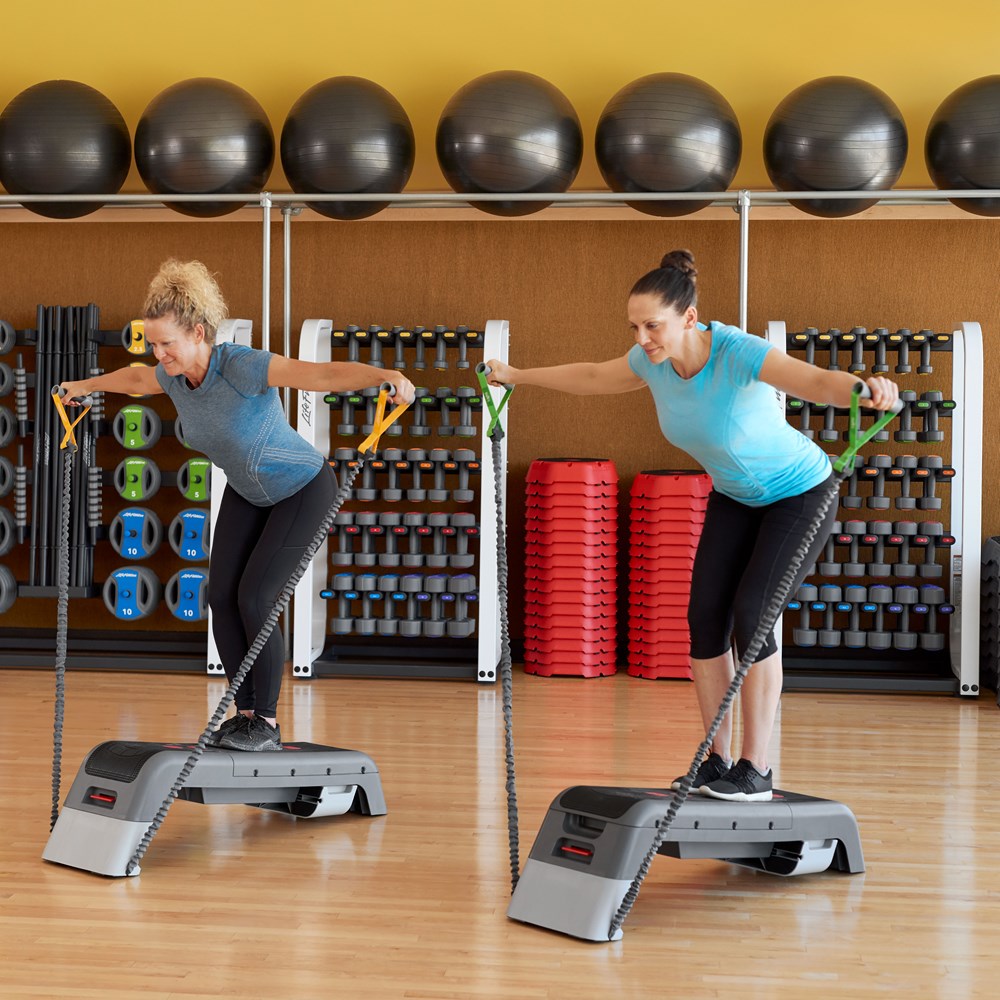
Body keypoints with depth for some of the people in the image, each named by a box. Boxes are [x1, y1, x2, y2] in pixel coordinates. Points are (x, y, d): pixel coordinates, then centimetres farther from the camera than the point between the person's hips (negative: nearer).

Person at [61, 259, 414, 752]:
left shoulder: (242, 365, -35)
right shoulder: (174, 376, -13)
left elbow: (323, 374, -49)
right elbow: (135, 379, 13)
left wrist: (387, 375, -66)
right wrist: (87, 385, 31)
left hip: (303, 488, -7)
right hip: (247, 492, 7)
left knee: (254, 598, -16)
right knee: (222, 596, -4)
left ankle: (267, 724, -3)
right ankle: (246, 713, 9)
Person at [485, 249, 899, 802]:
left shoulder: (738, 353, -35)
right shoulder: (653, 361, -15)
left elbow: (816, 382, -52)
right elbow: (592, 377, 6)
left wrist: (866, 387, -74)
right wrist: (516, 376, 17)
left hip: (799, 492, -6)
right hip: (734, 497, 6)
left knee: (750, 615, -16)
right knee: (705, 616, -4)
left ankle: (756, 771, -8)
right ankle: (717, 762, 6)